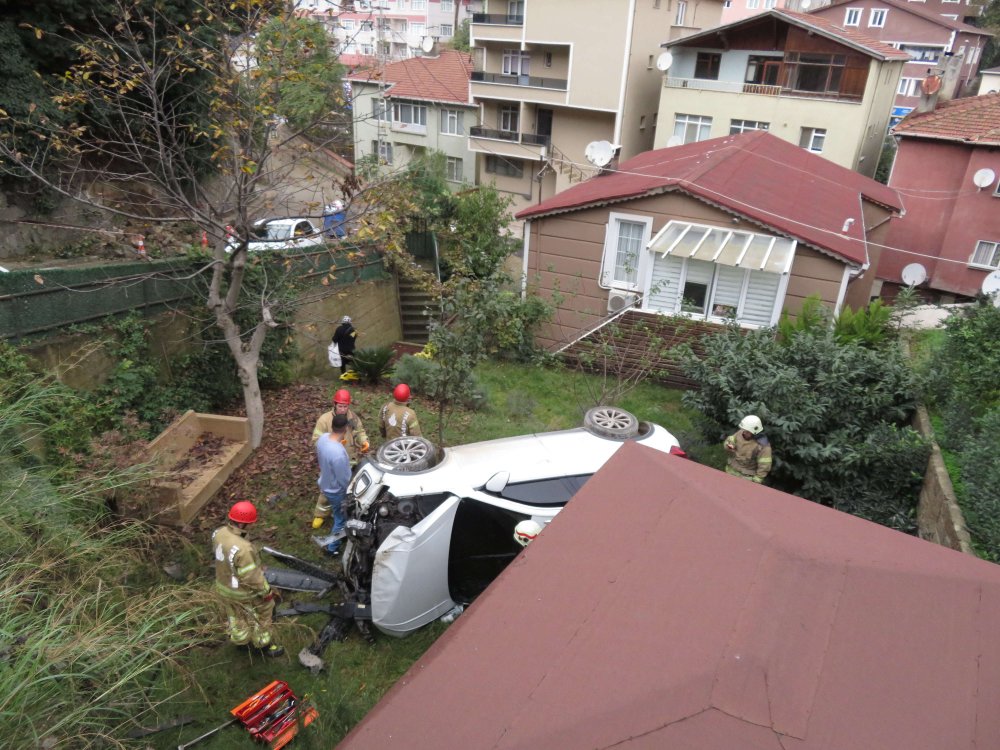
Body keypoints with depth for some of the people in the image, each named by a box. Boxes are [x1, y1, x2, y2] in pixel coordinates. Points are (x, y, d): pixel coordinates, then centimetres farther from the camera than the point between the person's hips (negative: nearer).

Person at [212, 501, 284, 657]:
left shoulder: (218, 533, -17)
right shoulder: (242, 549, -41)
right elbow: (252, 577, -30)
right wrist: (266, 591, -13)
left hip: (223, 586, 7)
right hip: (243, 592, -7)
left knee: (235, 615, 32)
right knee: (263, 610, 20)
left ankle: (240, 639, 57)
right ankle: (264, 644, 39)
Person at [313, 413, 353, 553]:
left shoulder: (323, 437, -16)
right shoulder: (338, 453, -41)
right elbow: (344, 479, -27)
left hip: (325, 483, 8)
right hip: (336, 490, -8)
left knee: (339, 515, 32)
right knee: (340, 519, 18)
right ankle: (333, 547, 38)